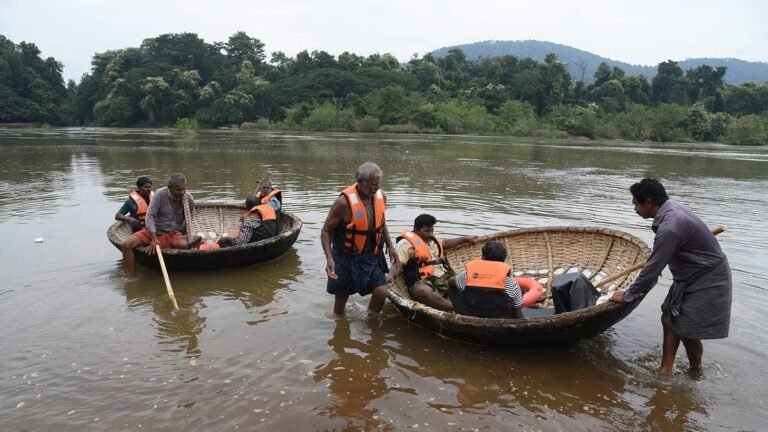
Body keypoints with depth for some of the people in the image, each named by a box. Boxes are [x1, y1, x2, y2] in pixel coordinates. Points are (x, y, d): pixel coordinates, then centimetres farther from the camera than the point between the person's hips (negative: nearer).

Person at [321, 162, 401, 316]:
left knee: (381, 291, -10)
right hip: (347, 257, -4)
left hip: (372, 256, 4)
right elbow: (326, 231, -14)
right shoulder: (344, 202, -22)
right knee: (341, 299, 11)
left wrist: (390, 247, 6)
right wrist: (329, 258, -25)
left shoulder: (381, 196, -5)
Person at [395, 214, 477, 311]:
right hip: (423, 282, -8)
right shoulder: (407, 243, 1)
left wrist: (465, 239, 52)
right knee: (424, 292, -41)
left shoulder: (432, 239, 27)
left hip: (444, 278, 8)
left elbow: (445, 244, 46)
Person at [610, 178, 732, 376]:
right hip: (690, 277, 10)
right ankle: (666, 371, 19)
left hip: (707, 283, -9)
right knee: (669, 320, 10)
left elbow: (653, 267, -24)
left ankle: (696, 372, 23)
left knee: (687, 331, 0)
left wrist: (628, 295, -12)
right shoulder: (671, 207, -1)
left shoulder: (669, 227, -31)